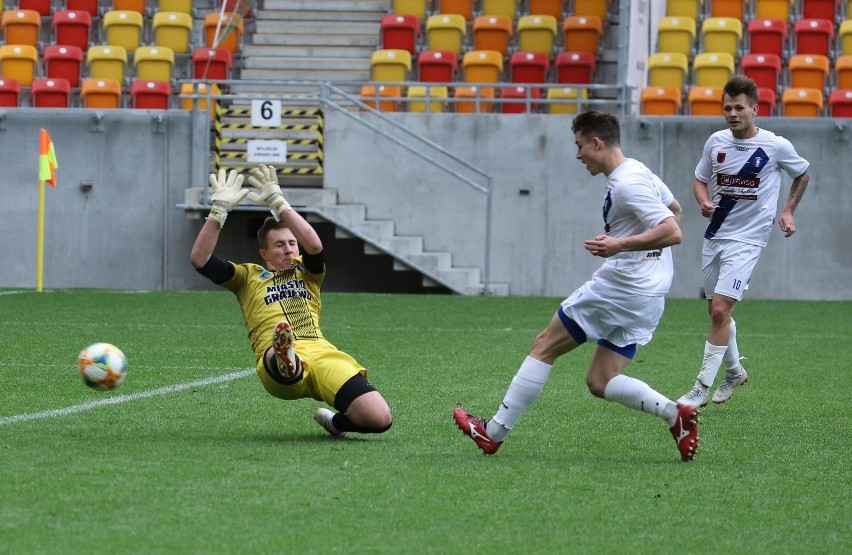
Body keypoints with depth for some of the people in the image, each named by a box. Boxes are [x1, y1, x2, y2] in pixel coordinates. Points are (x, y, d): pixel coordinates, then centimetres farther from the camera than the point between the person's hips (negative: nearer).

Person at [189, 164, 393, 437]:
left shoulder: (306, 272, 28)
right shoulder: (248, 277, 28)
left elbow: (314, 246, 3)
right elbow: (200, 259, 14)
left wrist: (278, 203, 2)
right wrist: (219, 209, 6)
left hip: (320, 351, 3)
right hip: (274, 359, -3)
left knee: (380, 419, -16)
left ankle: (335, 422, 15)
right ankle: (285, 362, -81)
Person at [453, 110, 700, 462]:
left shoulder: (626, 184, -17)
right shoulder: (641, 172, 14)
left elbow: (672, 232, -24)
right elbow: (674, 209, 32)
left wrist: (620, 245, -31)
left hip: (618, 285, -10)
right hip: (647, 297, 10)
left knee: (544, 346, 2)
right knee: (600, 383, 9)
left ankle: (493, 433, 5)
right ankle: (674, 413, -8)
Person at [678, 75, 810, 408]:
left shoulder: (776, 146, -9)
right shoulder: (716, 142, 0)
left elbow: (802, 174, 11)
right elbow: (700, 179, 13)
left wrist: (788, 211, 2)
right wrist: (704, 202, -8)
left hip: (747, 240, -5)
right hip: (714, 236, 5)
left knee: (720, 309, -15)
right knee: (717, 310, 15)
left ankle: (702, 389, -10)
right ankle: (734, 372, 39)